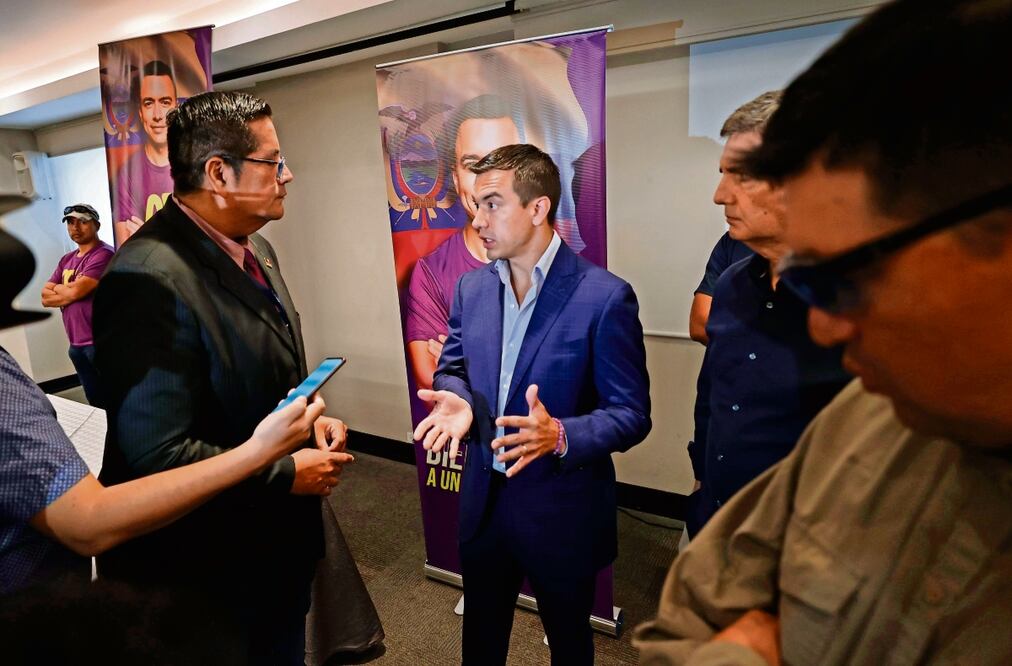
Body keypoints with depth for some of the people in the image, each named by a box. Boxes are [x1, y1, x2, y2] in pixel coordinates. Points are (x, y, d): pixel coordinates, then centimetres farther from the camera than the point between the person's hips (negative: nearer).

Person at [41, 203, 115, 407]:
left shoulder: (103, 254, -11)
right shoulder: (67, 259, 14)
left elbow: (75, 291, -17)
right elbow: (45, 297, 10)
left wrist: (57, 288, 3)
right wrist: (70, 293, -8)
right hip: (76, 343, 8)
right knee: (95, 401, 16)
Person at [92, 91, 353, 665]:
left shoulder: (256, 249, 2)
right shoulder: (150, 280, -27)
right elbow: (158, 456, -28)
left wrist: (311, 421, -2)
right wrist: (289, 473, -19)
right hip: (212, 574, -7)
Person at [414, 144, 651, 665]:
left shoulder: (604, 297, -19)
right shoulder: (471, 288, -2)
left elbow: (632, 415, -16)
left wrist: (561, 435, -33)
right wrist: (459, 400, -13)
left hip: (563, 510, -4)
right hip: (483, 499, 5)